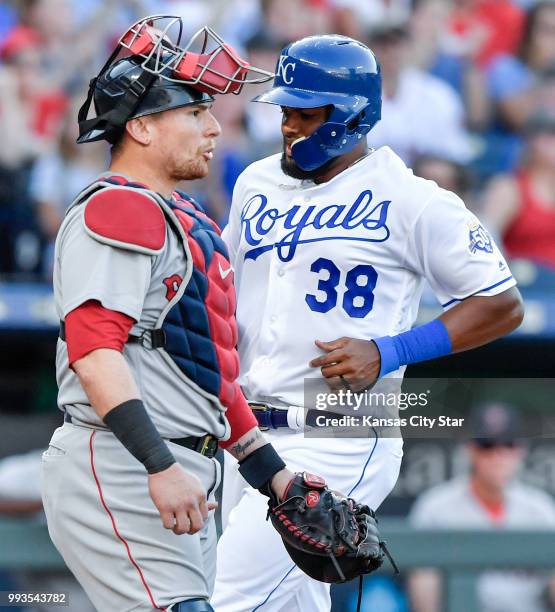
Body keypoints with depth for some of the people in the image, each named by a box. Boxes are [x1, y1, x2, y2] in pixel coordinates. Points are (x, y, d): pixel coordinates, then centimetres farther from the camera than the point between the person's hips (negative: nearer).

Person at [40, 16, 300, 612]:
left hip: (180, 478, 10)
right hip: (117, 473, -10)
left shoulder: (184, 221, 24)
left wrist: (274, 474, 23)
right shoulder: (117, 211, -9)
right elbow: (94, 350, -21)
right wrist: (160, 468, -28)